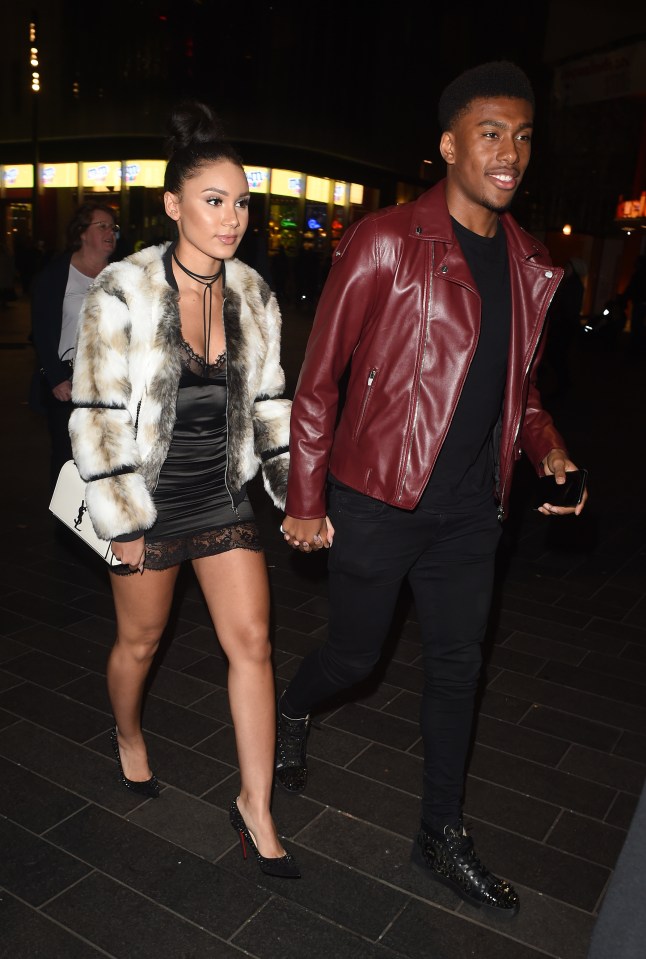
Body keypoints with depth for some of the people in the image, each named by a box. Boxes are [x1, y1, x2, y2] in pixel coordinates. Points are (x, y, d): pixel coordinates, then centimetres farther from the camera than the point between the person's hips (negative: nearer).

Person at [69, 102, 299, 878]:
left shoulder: (251, 293, 0)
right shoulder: (123, 292, -14)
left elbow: (269, 401, 7)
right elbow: (96, 416, -13)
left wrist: (299, 492, 3)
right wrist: (124, 522, -13)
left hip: (223, 498, 4)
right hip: (148, 501, -3)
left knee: (251, 643, 1)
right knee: (140, 642, 16)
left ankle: (256, 807, 17)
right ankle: (127, 735, 50)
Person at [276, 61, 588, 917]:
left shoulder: (530, 267, 7)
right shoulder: (385, 244, -11)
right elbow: (319, 375, -9)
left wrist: (547, 446, -3)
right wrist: (305, 501, -9)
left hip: (470, 512, 6)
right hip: (377, 502, -5)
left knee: (458, 669, 13)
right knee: (356, 655, 11)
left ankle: (442, 837, 34)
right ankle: (291, 715, 48)